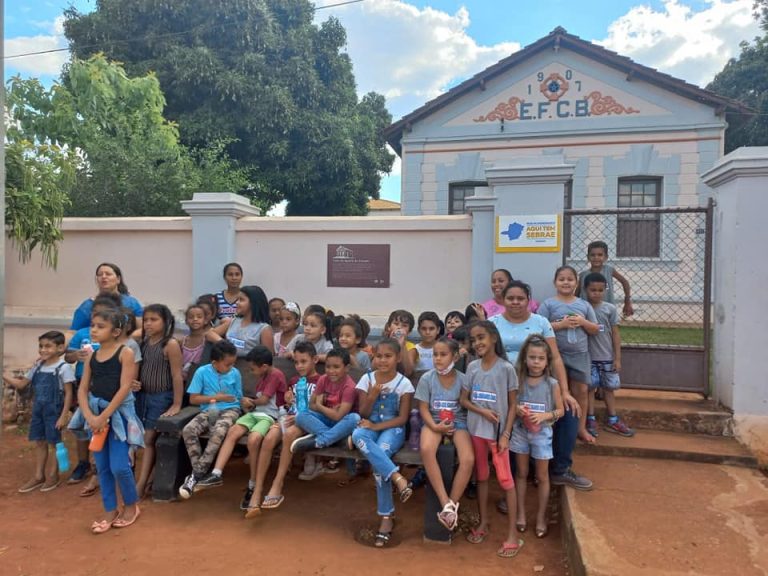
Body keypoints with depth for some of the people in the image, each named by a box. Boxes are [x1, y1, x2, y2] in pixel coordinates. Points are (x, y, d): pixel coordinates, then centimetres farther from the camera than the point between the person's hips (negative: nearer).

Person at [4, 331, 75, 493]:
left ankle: (53, 476, 19)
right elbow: (21, 384, 14)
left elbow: (69, 394, -13)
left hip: (54, 411, -6)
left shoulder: (63, 368, -14)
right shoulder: (38, 366, 6)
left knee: (54, 443, 6)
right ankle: (38, 476, 25)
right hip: (38, 409, 6)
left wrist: (64, 416, -16)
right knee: (39, 442, 14)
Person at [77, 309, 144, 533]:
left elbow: (124, 388, -16)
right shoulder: (92, 356, 5)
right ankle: (110, 511, 24)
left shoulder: (125, 352, -11)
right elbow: (82, 390, 4)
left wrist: (104, 416, -18)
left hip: (119, 412, -5)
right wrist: (90, 416, -11)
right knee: (102, 466, 10)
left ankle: (131, 506, 17)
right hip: (96, 413, 6)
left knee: (119, 466, -6)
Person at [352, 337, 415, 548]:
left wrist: (376, 426, -17)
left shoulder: (403, 383, -3)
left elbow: (402, 418, -6)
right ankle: (397, 477, -39)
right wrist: (371, 397, -17)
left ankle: (387, 516, -18)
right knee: (358, 435, -35)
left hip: (392, 428, -2)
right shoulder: (367, 379, 2)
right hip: (370, 426, 2)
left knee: (379, 457, -32)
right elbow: (363, 414, 2)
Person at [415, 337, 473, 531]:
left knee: (468, 459, -27)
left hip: (458, 422, 0)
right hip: (434, 422, 0)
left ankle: (452, 504, -6)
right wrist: (435, 426, -18)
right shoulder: (427, 378, -3)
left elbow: (468, 406, 2)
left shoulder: (463, 379, -3)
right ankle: (446, 503, -24)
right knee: (426, 450, -34)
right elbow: (423, 408, -3)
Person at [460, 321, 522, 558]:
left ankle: (512, 533, 10)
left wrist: (506, 434, -11)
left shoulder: (506, 368, -10)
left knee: (505, 479, 1)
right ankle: (483, 523, 30)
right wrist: (482, 411, -13)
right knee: (481, 477, 15)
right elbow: (464, 400, 4)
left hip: (498, 431, -4)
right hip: (475, 429, 4)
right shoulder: (472, 367, 0)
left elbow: (513, 405, -6)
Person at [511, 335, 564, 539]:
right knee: (521, 474, 14)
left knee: (542, 476, 11)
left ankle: (541, 516, 26)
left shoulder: (552, 384, -11)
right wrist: (516, 410, -20)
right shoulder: (518, 381, -7)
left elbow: (560, 410, -4)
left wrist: (544, 416, -21)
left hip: (542, 433, -1)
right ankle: (521, 513, 28)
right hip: (520, 432, 1)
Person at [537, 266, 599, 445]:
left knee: (581, 390, 9)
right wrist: (561, 324, -19)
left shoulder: (584, 305, 6)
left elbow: (595, 330, 9)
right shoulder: (549, 304, -5)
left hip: (580, 355, 3)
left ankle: (581, 428, 23)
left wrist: (583, 322, -10)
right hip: (556, 354, -3)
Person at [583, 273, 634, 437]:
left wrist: (617, 357, 1)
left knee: (609, 387, 13)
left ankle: (613, 421, 25)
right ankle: (591, 420, 17)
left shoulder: (610, 309, -2)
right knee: (590, 387, 6)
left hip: (607, 357, 2)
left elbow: (615, 334, 2)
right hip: (588, 357, -2)